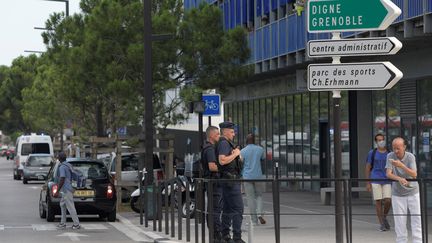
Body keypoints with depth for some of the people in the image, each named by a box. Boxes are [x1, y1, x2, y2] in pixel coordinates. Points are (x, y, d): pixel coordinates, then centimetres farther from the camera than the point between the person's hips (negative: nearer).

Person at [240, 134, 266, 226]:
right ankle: (260, 213, -6)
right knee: (259, 195, 17)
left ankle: (254, 221, 3)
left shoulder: (242, 152, -5)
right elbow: (263, 159, 18)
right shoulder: (260, 149, 1)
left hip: (247, 177, -1)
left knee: (250, 198, 3)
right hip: (258, 176, 1)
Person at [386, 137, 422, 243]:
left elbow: (414, 175, -24)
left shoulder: (410, 157, -13)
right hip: (397, 194, 0)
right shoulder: (390, 156, -11)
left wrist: (401, 166, -40)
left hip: (412, 192, 0)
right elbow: (388, 174, -18)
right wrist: (399, 179, -38)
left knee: (416, 218, 1)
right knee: (399, 221, 1)